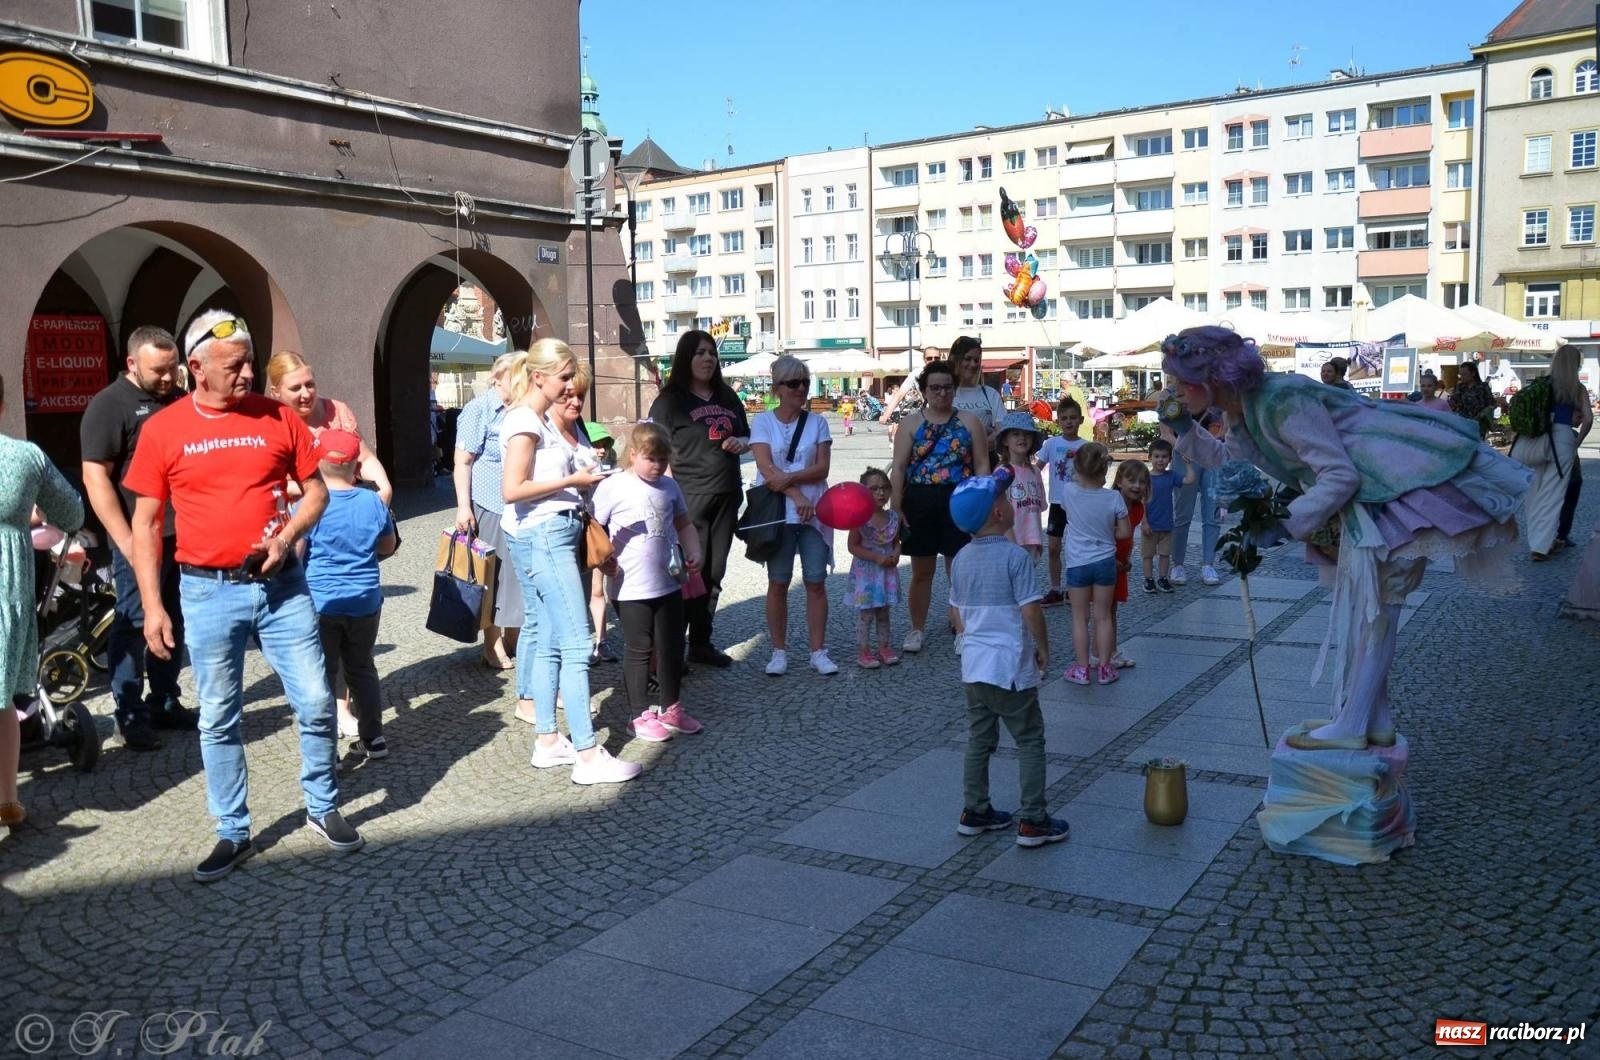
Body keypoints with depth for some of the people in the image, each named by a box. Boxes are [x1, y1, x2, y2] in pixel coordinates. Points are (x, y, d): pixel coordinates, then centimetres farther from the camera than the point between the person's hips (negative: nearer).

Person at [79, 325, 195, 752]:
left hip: (184, 533, 7)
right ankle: (130, 716, 7)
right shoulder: (109, 406, -8)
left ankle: (164, 704, 24)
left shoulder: (181, 401, 12)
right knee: (134, 624, -1)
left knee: (174, 621, 13)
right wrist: (127, 541, -19)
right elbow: (95, 478, -14)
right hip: (141, 537, -6)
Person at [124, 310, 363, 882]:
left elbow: (316, 490, 8)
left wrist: (287, 535, -11)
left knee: (316, 702, 4)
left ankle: (323, 807, 25)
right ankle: (234, 833, 23)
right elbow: (145, 523, 2)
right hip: (209, 592, -1)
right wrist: (152, 605, -3)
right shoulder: (162, 430, -2)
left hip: (282, 583, 1)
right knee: (219, 718, 8)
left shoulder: (279, 417, 0)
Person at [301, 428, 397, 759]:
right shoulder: (373, 502, -4)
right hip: (365, 603, 3)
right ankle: (373, 738, 23)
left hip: (320, 603, -3)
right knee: (362, 669, 18)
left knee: (323, 676, 4)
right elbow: (388, 547, 9)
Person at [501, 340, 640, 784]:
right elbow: (512, 489, -19)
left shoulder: (542, 420, 17)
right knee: (576, 644, -10)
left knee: (548, 642, 12)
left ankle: (547, 741, 18)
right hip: (543, 537, -10)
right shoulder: (523, 421, -12)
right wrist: (571, 481, -15)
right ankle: (588, 755, -8)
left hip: (552, 535, 10)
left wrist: (580, 479, 8)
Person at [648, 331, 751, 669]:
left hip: (725, 498, 6)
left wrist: (741, 443, 0)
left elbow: (746, 436, 24)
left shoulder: (727, 397, 14)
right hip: (688, 499, -6)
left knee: (714, 574, 11)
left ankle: (701, 642, 23)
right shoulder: (670, 400, -4)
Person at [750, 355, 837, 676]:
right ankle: (779, 652, 13)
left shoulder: (817, 422, 6)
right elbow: (767, 470, -9)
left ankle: (818, 652, 10)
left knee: (816, 582, 3)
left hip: (814, 513, 2)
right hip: (778, 513, -1)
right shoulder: (763, 422, 0)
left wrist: (787, 478, -17)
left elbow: (822, 468, -3)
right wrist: (797, 496, -16)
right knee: (778, 583, 4)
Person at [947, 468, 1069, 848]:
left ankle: (974, 811, 24)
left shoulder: (961, 559, 4)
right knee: (1029, 742, 4)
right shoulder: (1015, 557, -17)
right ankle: (1032, 820, 7)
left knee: (979, 739, 17)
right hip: (1011, 667, -7)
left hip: (973, 663, 7)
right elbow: (1031, 611, -18)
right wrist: (1043, 649, -4)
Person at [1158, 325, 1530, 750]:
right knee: (1360, 612, 14)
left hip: (1392, 490, -10)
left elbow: (1340, 475, -24)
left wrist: (1286, 526, -25)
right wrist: (1184, 431, 11)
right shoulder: (1243, 409, 5)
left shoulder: (1282, 400, -24)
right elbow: (1230, 461, 24)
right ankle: (1374, 723, 23)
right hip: (1361, 499, 10)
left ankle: (1351, 728, -1)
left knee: (1370, 612, -7)